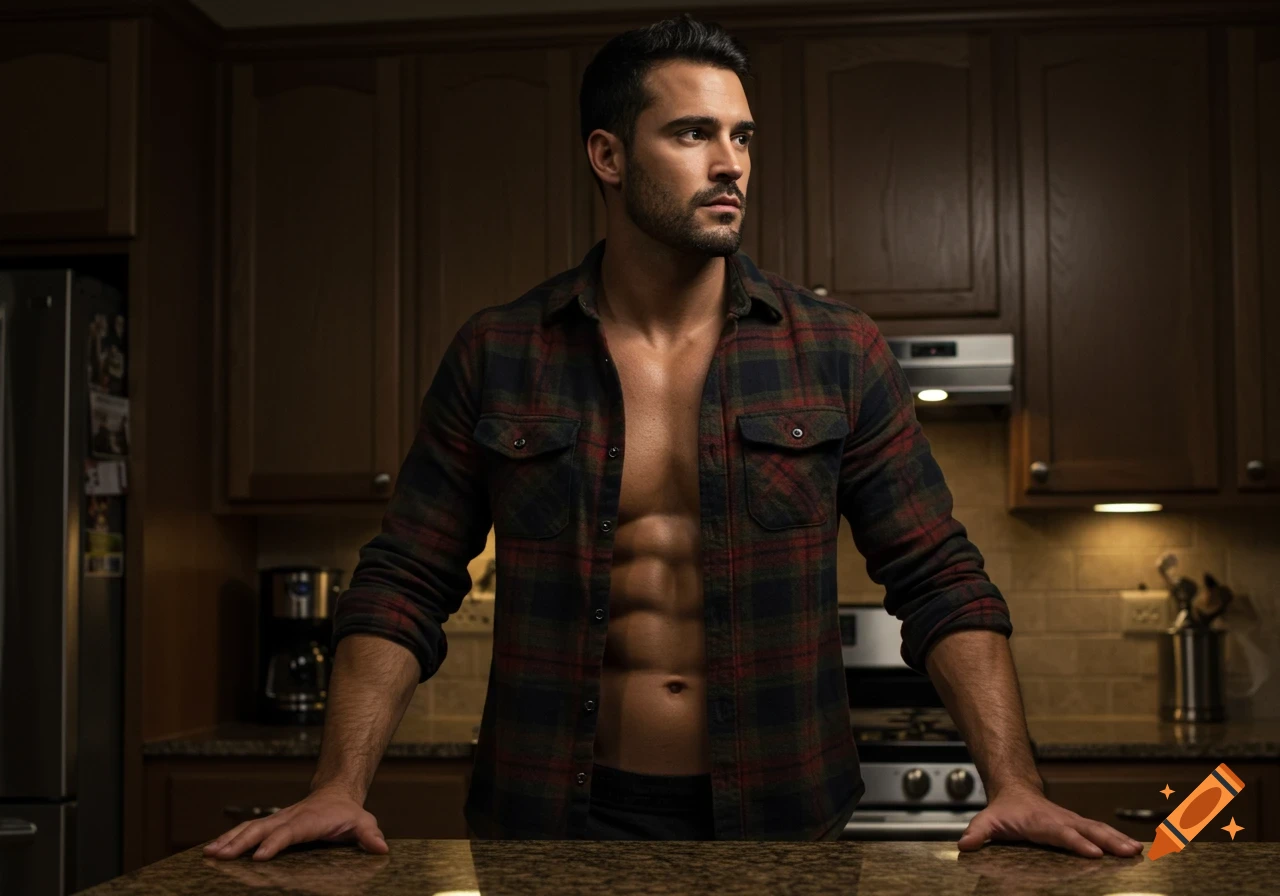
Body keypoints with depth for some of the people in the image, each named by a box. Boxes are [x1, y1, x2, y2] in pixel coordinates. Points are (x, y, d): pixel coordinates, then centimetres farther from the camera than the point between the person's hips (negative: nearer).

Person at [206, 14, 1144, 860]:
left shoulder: (840, 354, 0)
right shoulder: (496, 357, 0)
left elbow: (941, 584, 0)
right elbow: (404, 587, 1)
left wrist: (1015, 785, -12)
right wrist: (341, 788, -12)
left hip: (780, 824, 1)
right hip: (557, 825, 0)